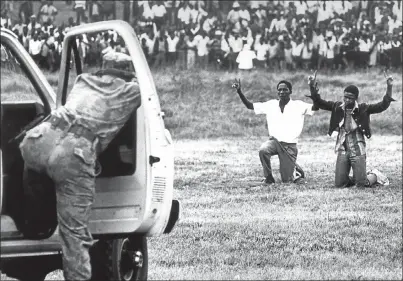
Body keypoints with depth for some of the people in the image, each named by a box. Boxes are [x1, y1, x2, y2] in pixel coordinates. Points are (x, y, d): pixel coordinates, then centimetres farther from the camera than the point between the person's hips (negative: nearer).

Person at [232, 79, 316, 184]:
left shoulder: (298, 106, -5)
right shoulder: (271, 105, 3)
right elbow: (249, 105, 5)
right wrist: (239, 92, -8)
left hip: (290, 145, -2)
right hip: (274, 141, 2)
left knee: (287, 180, -2)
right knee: (263, 150, -33)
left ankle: (296, 171, 34)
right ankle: (268, 177, -10)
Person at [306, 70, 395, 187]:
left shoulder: (363, 109, -6)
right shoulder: (337, 107, 2)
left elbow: (382, 106, -12)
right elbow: (319, 103, 2)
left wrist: (389, 88, -23)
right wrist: (313, 88, -13)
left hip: (358, 151, -3)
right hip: (343, 150, 3)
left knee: (362, 184, -6)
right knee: (339, 184, 2)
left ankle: (376, 176, 27)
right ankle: (356, 178, 32)